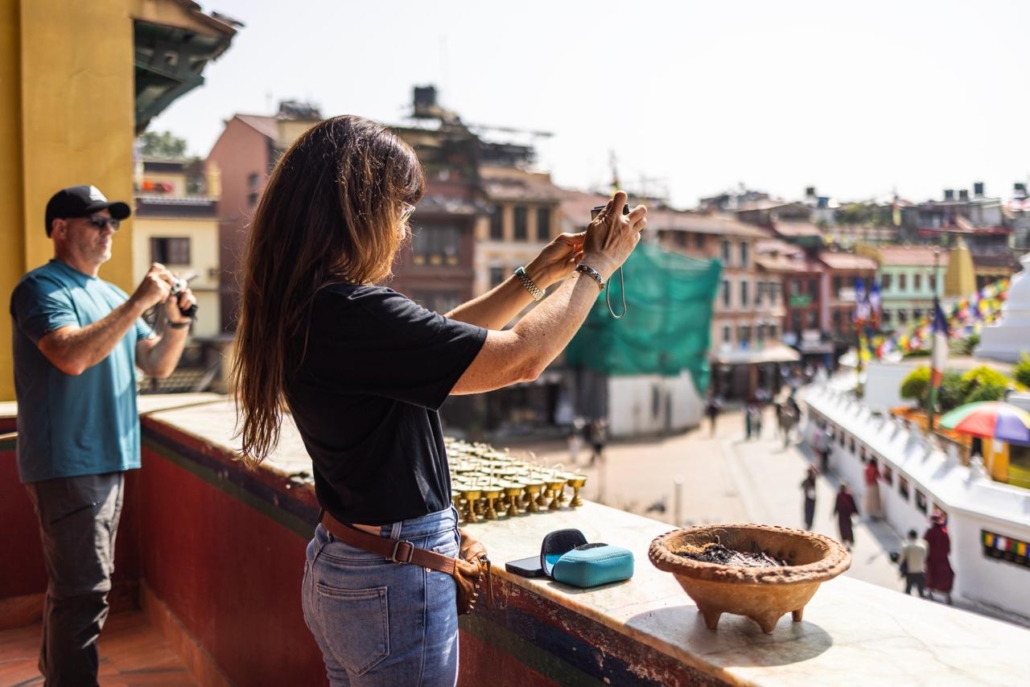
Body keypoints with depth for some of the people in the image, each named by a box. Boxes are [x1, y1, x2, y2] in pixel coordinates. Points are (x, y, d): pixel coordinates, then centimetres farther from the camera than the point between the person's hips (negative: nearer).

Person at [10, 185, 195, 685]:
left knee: (73, 587, 18)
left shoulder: (112, 296, 15)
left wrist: (175, 320, -3)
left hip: (108, 461, 8)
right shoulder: (42, 287, -7)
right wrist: (139, 303, -22)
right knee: (84, 592, -10)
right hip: (66, 465, -8)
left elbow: (158, 365, 14)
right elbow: (73, 355, -24)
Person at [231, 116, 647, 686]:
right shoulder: (352, 313, -27)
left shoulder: (306, 308, 2)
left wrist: (538, 276, 12)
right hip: (394, 583, -9)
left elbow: (439, 339, 12)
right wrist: (596, 267, -7)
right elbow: (522, 357, -22)